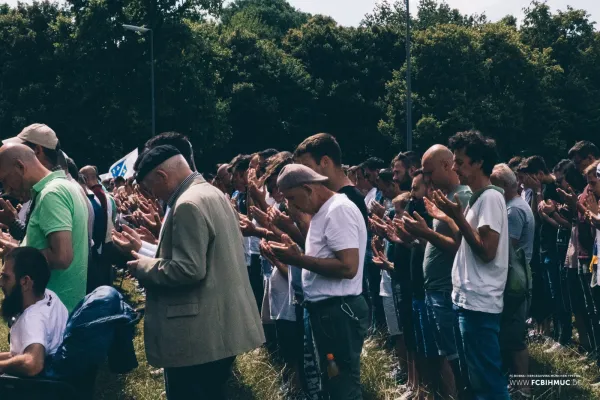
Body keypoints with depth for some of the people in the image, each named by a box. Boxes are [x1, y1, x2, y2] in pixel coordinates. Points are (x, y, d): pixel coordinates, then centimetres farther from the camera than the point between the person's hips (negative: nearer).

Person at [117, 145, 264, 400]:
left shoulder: (188, 205, -18)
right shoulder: (213, 195, 14)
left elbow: (188, 270, -24)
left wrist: (144, 267, -10)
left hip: (198, 336, -11)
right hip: (220, 328, 11)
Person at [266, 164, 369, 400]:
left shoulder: (339, 210, -16)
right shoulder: (323, 212, 15)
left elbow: (348, 267, -24)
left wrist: (298, 259, -19)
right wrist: (294, 255, 4)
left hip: (338, 310, -10)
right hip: (327, 309, 10)